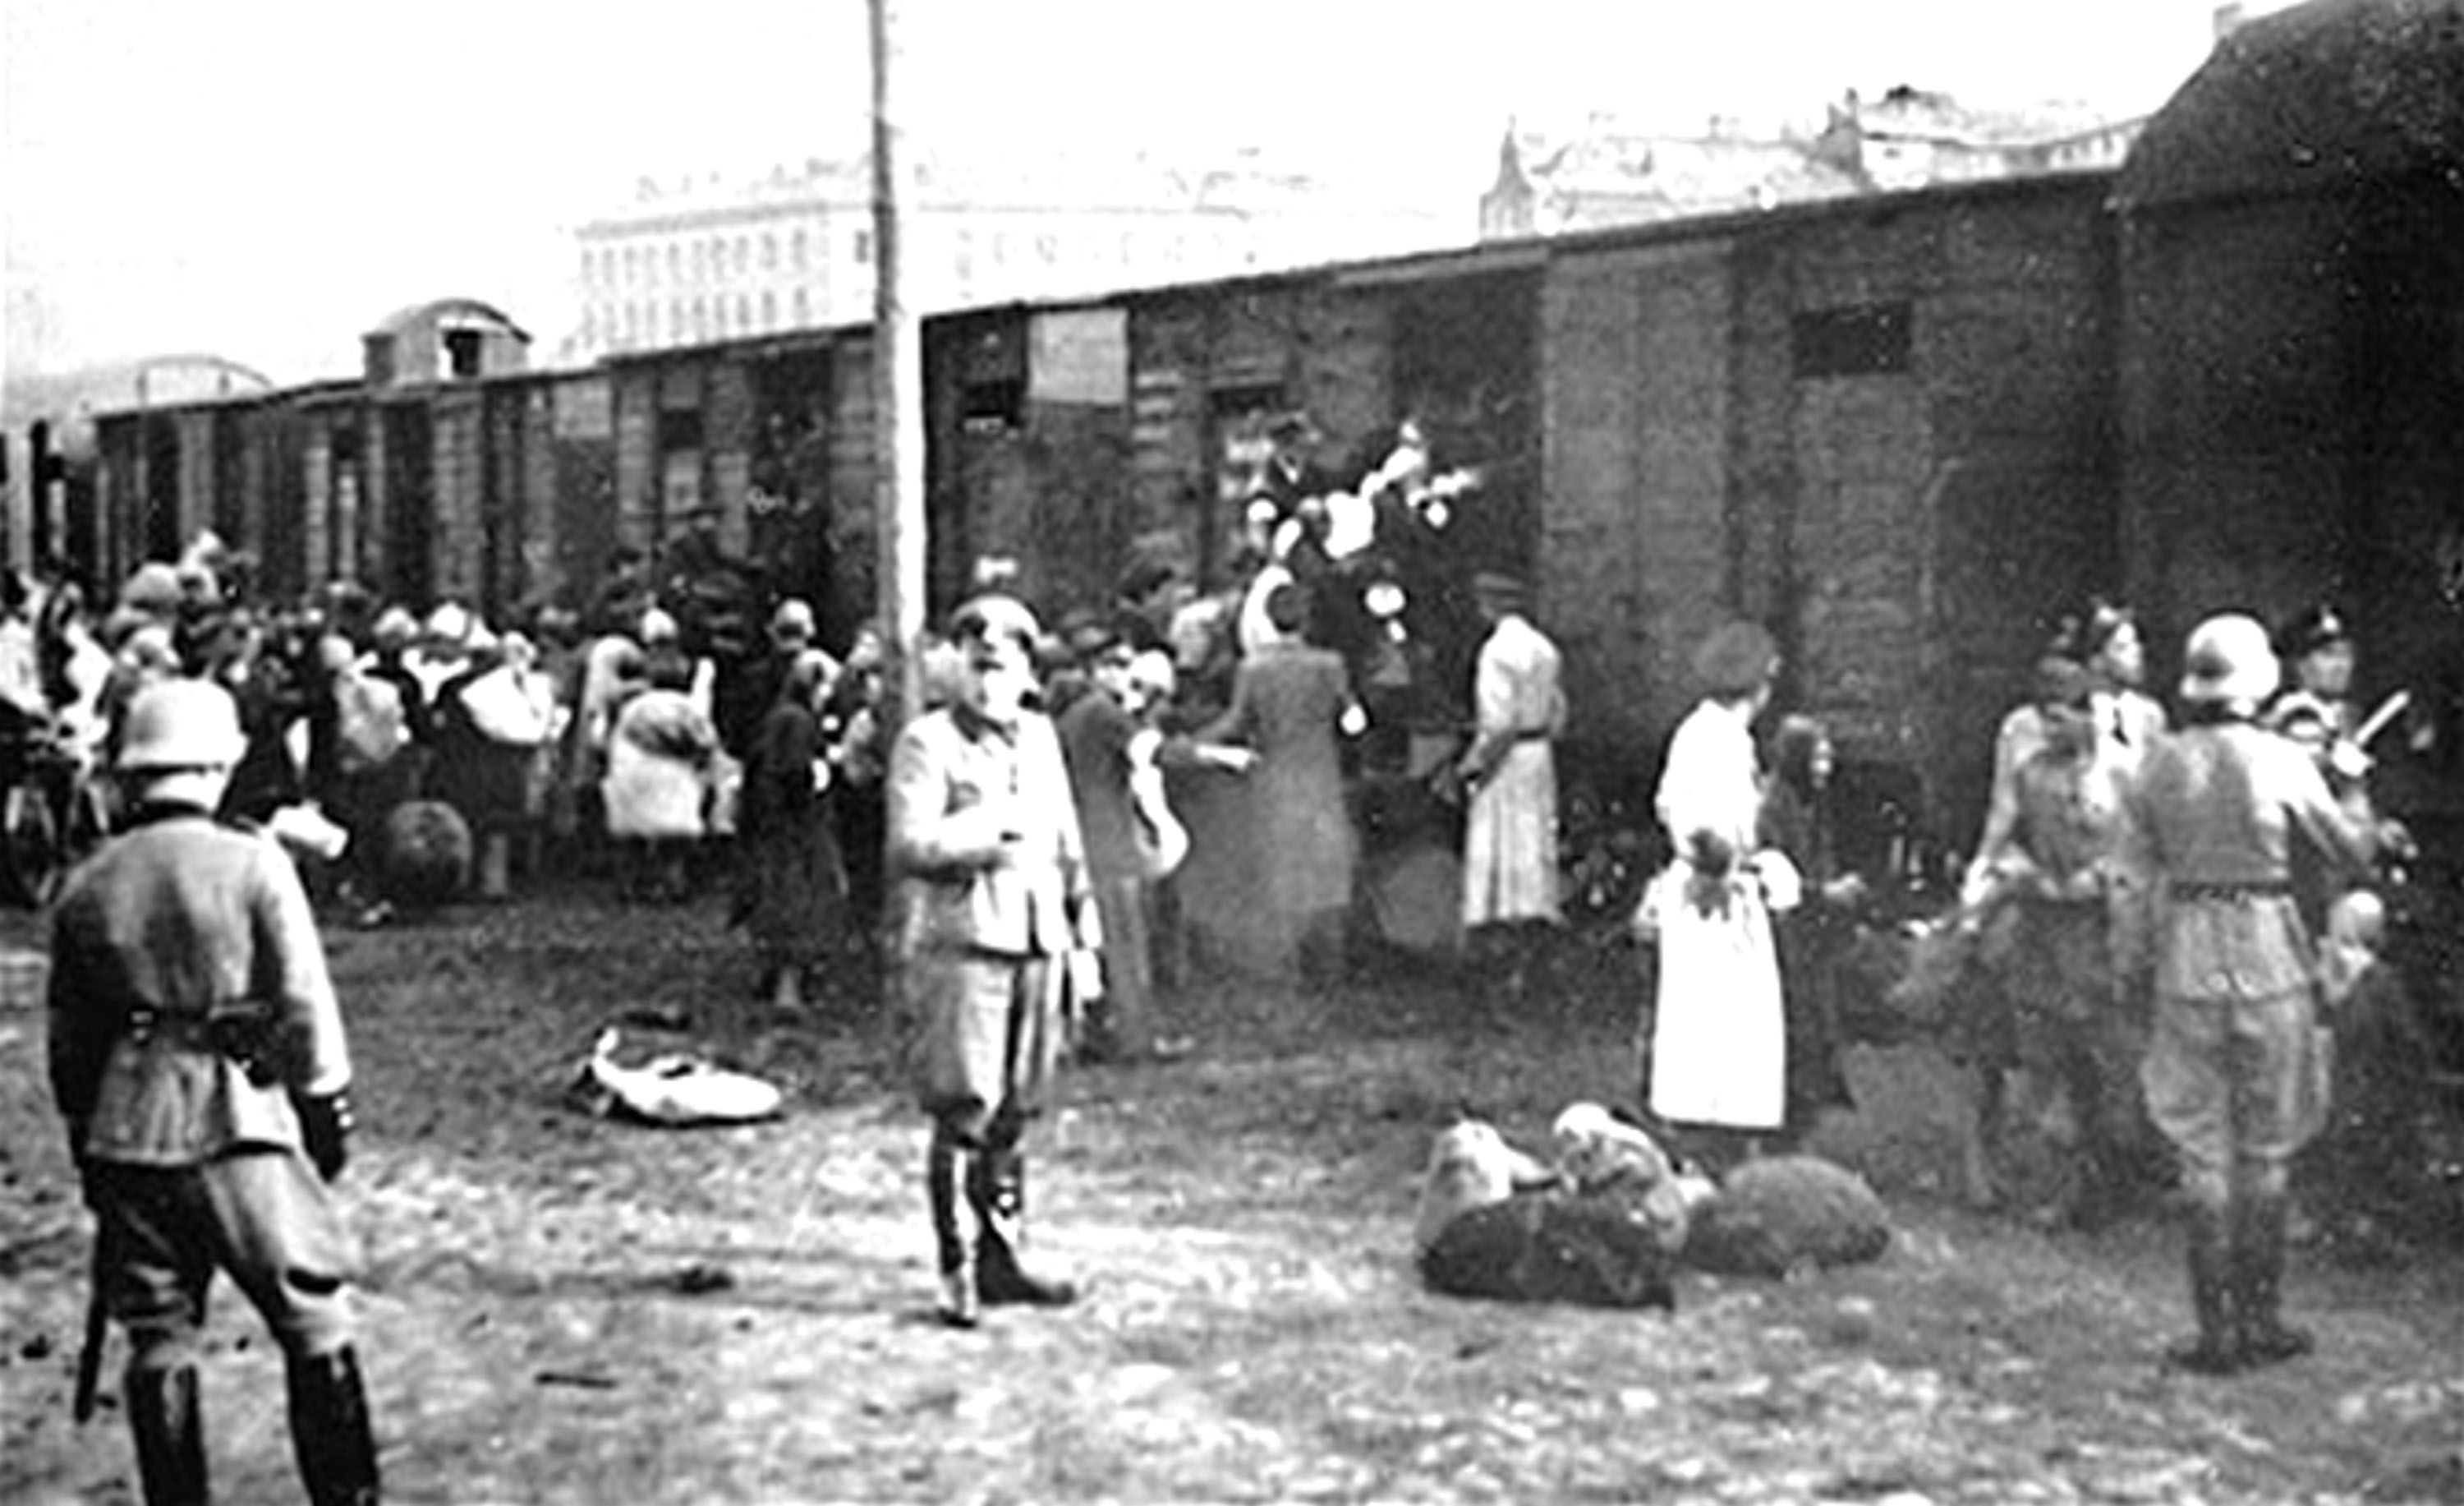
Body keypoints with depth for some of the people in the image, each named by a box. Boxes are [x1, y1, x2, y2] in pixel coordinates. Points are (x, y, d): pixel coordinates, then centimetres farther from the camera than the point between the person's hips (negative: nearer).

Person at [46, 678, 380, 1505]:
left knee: (156, 1339, 11)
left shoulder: (85, 888, 5)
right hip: (241, 1126, -4)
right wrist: (328, 1112, 5)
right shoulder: (253, 863, -7)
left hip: (126, 1136, 4)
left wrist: (88, 1142, 21)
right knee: (314, 1326, 6)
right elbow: (305, 1008, -6)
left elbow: (69, 1042, 11)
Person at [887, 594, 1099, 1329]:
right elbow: (908, 849, -15)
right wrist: (992, 829, -18)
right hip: (961, 945, -6)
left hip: (1036, 945, 6)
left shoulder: (1039, 737, 17)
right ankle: (958, 1272, 0)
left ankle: (1004, 1256, 22)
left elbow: (1065, 840, 24)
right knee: (963, 1114, -6)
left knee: (1015, 1113, 12)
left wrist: (1082, 916, 20)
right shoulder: (928, 742, -5)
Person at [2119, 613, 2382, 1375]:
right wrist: (2358, 809, 21)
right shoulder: (2282, 763, -8)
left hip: (2187, 953, 2)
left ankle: (2217, 1331, 8)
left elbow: (2142, 861, 6)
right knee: (2265, 1149, 10)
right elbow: (2352, 855, 1)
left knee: (2203, 1148, 7)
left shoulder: (2162, 764, -1)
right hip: (2267, 948, -1)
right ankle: (2260, 1321, 15)